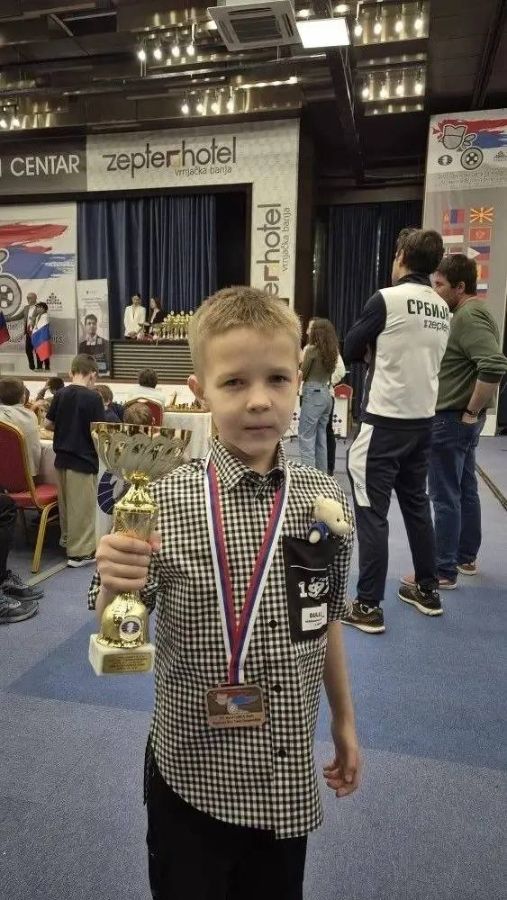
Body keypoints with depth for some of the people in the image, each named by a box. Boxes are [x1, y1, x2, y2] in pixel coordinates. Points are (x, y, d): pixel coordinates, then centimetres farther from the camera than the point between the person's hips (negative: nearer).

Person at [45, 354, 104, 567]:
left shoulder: (60, 394, 2)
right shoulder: (93, 397, -15)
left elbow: (48, 424, 7)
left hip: (61, 458, 6)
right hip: (83, 460, -6)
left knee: (66, 502, 20)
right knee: (82, 506, 3)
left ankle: (68, 538, 36)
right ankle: (80, 552, 9)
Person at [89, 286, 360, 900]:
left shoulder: (324, 499, -10)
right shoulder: (165, 502, -19)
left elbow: (326, 620, 3)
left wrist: (344, 720, 12)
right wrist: (115, 587, -33)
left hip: (288, 775, 3)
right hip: (193, 773, -3)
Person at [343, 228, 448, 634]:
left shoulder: (387, 299, -12)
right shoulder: (442, 308, 8)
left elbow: (350, 351, -2)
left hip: (385, 420, -7)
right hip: (423, 419, 7)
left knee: (372, 511, -1)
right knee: (416, 503, 18)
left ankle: (368, 607, 5)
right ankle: (428, 590, 29)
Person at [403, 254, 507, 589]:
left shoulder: (468, 317, -18)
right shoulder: (474, 312, 13)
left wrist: (471, 411, -21)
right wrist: (470, 412, 13)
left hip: (452, 419, -10)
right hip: (461, 418, 10)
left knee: (445, 496, -3)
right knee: (466, 489, 17)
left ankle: (444, 571, 7)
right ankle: (467, 558, 30)